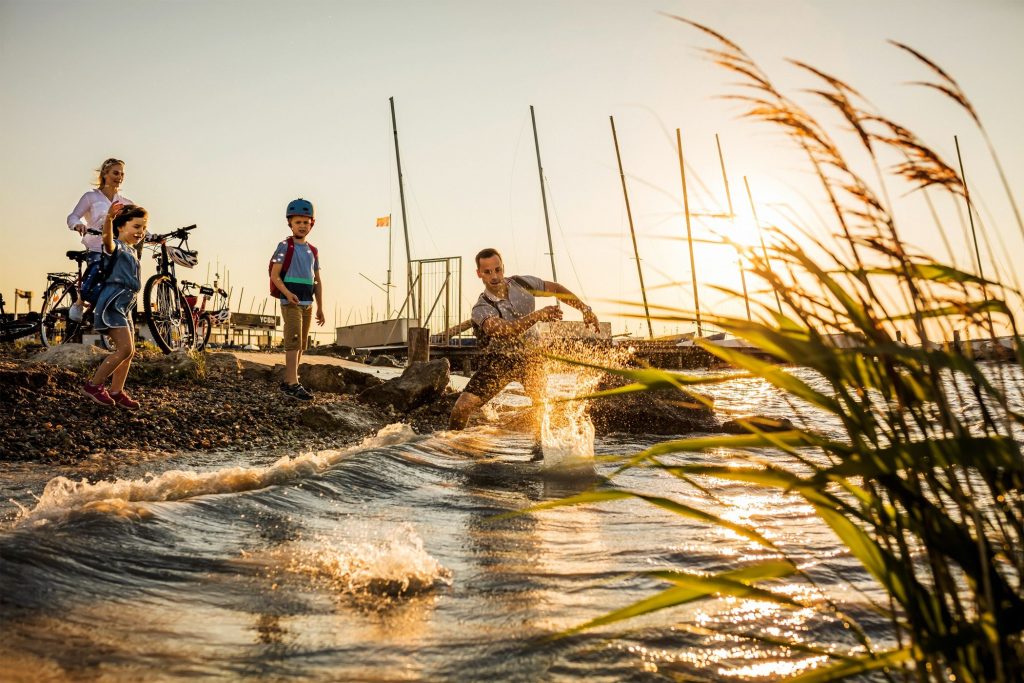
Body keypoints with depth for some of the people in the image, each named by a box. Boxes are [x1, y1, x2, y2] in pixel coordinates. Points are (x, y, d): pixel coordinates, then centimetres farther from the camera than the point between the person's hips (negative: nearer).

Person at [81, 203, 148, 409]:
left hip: (124, 306, 10)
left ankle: (116, 392, 15)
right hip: (112, 304, -10)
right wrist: (109, 218, -53)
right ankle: (94, 385, -5)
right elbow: (107, 240, -36)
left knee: (129, 351, 9)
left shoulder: (131, 250, 18)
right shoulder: (117, 247, -10)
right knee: (125, 348, -16)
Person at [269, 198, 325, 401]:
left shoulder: (313, 251, 14)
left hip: (307, 303, 7)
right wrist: (287, 293, -26)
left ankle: (288, 380, 19)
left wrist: (320, 308, 13)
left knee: (300, 345, 10)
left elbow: (317, 281, 17)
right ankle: (292, 384, -18)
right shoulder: (285, 246, -3)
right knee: (293, 343, -14)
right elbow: (275, 275, -9)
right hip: (290, 302, -7)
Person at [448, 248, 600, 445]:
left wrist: (585, 309, -1)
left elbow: (556, 289, 4)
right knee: (462, 407, -10)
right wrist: (537, 316, -51)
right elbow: (504, 329, -39)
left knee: (541, 401, -21)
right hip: (499, 359, -2)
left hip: (529, 355, 2)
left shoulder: (522, 283, -9)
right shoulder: (481, 309, -21)